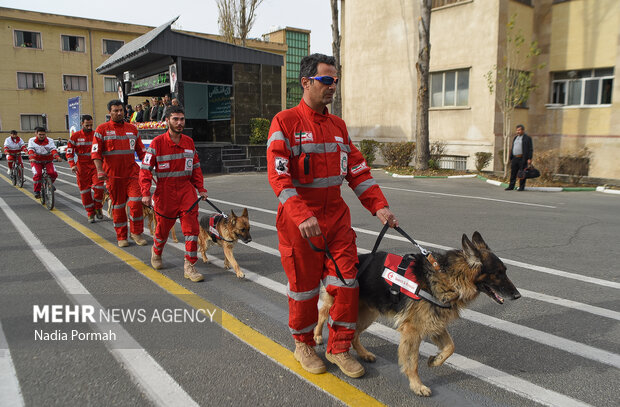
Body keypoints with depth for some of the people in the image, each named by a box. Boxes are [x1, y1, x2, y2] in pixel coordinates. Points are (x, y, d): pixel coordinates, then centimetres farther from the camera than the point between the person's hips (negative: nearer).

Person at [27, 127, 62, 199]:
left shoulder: (50, 141, -3)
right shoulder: (32, 141, -2)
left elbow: (53, 150, -18)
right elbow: (31, 150, -16)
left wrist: (57, 157, -39)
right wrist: (32, 158, -38)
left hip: (48, 161, 1)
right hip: (36, 161, -1)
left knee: (53, 174, -20)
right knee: (37, 174, -24)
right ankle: (37, 191, -5)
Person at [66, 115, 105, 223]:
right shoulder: (75, 136, 2)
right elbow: (69, 151, 3)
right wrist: (72, 165, -9)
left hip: (95, 165, 0)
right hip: (82, 166, 0)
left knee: (99, 187, -16)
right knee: (85, 190, 3)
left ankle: (98, 208, 7)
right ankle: (90, 213, 14)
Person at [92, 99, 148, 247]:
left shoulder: (132, 128, 11)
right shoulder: (102, 129, 1)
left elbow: (141, 150, 16)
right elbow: (96, 152, -6)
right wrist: (100, 170, -19)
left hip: (131, 172, 2)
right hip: (113, 174, -2)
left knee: (136, 202, -9)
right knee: (118, 205, 6)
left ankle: (136, 233, 8)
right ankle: (121, 237, 17)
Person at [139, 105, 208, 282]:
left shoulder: (189, 142, 6)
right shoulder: (157, 143, -7)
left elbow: (196, 167, 13)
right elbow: (145, 169, -6)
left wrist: (201, 188, 6)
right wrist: (146, 193, -14)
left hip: (186, 190, 3)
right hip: (165, 192, -3)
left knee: (192, 227, -8)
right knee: (163, 227, 13)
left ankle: (189, 266, -1)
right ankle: (156, 252, 45)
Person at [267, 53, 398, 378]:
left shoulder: (338, 126, 11)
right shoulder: (285, 122, -9)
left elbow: (357, 170, 11)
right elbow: (278, 175, -18)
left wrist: (379, 206, 1)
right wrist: (301, 216, -28)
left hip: (336, 216, 6)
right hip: (299, 220, -5)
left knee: (346, 281, 4)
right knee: (304, 285, 8)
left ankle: (339, 348, 22)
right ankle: (303, 345, 31)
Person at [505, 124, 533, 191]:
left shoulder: (527, 138, -1)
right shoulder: (515, 138, 19)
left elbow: (530, 149, -5)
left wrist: (529, 159, -14)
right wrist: (511, 158, 16)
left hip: (522, 158, -6)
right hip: (515, 158, 6)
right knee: (513, 173, 4)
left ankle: (522, 187, 1)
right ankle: (511, 186, 8)